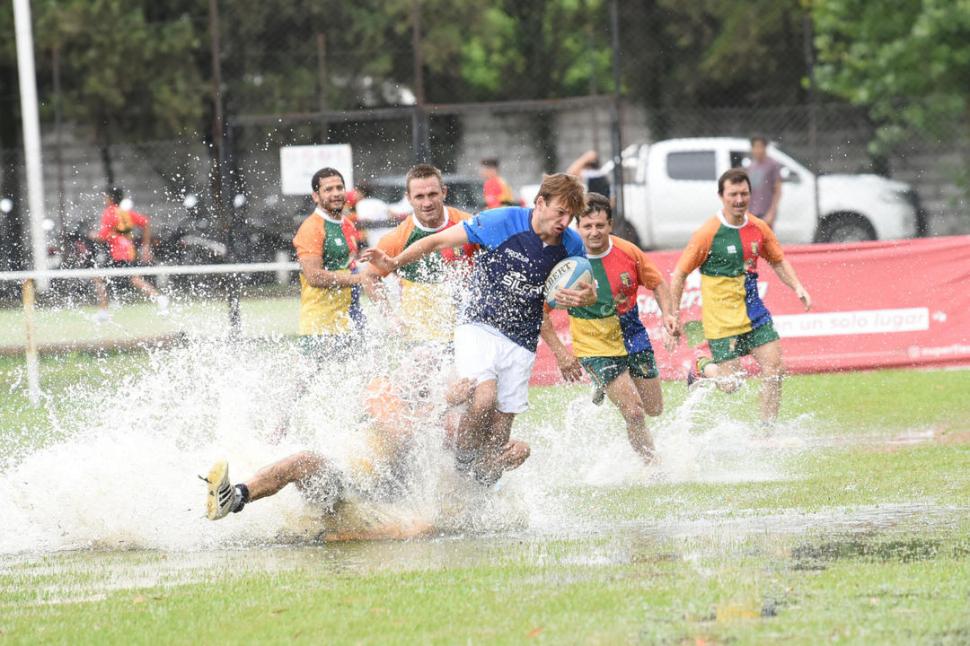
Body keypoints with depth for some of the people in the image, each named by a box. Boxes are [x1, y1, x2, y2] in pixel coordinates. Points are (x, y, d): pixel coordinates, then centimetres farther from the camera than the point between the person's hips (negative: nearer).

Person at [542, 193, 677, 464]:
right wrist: (560, 352, -19)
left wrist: (667, 314, -10)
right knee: (634, 414, -14)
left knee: (654, 409, 15)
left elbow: (657, 284, 8)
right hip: (596, 348, -4)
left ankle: (608, 389, 42)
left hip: (634, 339, 4)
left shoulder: (629, 252, -10)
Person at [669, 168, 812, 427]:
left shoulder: (759, 228, 3)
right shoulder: (707, 233, -13)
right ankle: (702, 367, 26)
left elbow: (778, 260, 19)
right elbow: (679, 274, -7)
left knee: (775, 369, -6)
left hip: (755, 314, 5)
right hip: (722, 320, -5)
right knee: (730, 385, -6)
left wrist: (798, 287, 3)